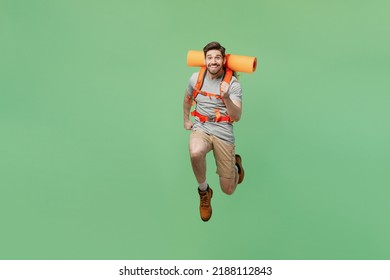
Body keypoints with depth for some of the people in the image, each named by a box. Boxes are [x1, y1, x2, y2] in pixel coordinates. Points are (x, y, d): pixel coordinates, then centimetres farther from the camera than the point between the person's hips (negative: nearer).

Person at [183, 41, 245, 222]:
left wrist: (226, 97, -33)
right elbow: (187, 99, 23)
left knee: (228, 190, 0)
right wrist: (186, 120, 25)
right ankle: (204, 192, -8)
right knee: (195, 153, -39)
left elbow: (237, 117, -18)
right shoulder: (196, 78, 1)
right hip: (201, 128, 2)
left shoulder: (233, 83, -9)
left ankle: (235, 163, 37)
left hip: (223, 132, -1)